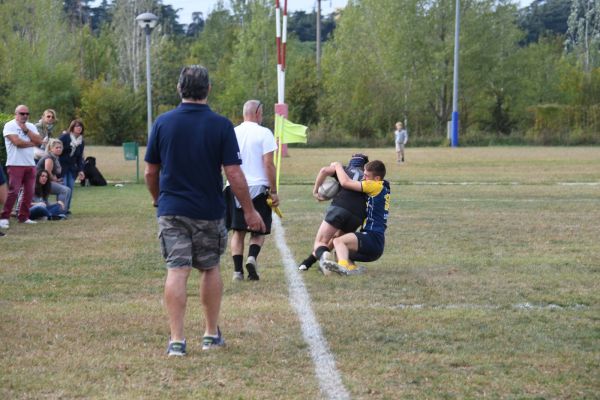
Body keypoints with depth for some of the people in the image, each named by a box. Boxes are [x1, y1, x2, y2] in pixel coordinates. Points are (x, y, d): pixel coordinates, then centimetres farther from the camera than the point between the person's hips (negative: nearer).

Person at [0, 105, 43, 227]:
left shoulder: (31, 126, 15)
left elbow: (39, 141, 0)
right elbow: (17, 142, -18)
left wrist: (26, 130, -7)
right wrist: (32, 143, -3)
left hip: (30, 164, 6)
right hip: (15, 164, -6)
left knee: (29, 192, 6)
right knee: (13, 192, -13)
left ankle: (23, 217, 15)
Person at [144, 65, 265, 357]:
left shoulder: (163, 123, -2)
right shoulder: (220, 125, -8)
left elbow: (150, 172, 4)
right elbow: (234, 174, -11)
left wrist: (158, 199, 23)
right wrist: (249, 211, -1)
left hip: (171, 210, 0)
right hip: (209, 211, 0)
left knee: (177, 271, -2)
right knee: (210, 269, 16)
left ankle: (176, 340, -9)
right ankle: (212, 334, 23)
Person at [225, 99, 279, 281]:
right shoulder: (264, 133, -5)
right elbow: (268, 164, -10)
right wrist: (273, 191, -6)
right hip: (258, 187, -3)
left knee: (238, 231, 10)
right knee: (259, 231, 8)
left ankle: (237, 270, 2)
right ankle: (252, 257, -17)